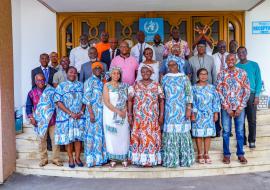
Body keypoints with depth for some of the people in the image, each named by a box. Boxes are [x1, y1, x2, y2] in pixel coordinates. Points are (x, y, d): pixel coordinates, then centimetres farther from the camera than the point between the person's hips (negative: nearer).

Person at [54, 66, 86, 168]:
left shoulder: (81, 85, 8)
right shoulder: (61, 86, -1)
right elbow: (59, 102, -8)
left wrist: (81, 112, -7)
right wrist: (70, 113, -14)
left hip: (79, 116, 2)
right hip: (66, 116, -2)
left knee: (78, 137, 5)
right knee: (68, 138, 3)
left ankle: (77, 158, 19)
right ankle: (71, 159, 18)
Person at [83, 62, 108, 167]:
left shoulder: (101, 82, 14)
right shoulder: (89, 81, -6)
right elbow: (87, 98, -12)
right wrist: (91, 113, -18)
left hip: (102, 111, 7)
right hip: (93, 111, -7)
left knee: (101, 134, 10)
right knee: (93, 134, -2)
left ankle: (100, 157, 19)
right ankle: (92, 159, 7)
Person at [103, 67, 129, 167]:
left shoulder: (123, 86, 10)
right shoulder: (107, 86, -1)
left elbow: (127, 100, 10)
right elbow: (106, 102, -9)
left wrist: (124, 111, -8)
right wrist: (117, 111, -15)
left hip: (123, 115, 3)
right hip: (110, 114, -3)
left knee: (124, 136, 3)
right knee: (111, 136, 1)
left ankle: (124, 158, 13)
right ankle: (112, 158, 11)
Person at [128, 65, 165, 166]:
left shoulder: (156, 85, 5)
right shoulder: (135, 85, 4)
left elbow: (161, 100, 4)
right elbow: (130, 100, 2)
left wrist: (161, 115, -3)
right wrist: (130, 115, -5)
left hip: (153, 118, 0)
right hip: (139, 117, 0)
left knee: (152, 138, 1)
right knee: (138, 137, 1)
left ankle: (151, 160, 12)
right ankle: (139, 159, 12)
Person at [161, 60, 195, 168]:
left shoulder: (184, 78, 3)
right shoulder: (165, 79, 10)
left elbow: (189, 94, -2)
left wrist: (189, 109, -10)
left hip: (182, 110, -2)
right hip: (169, 110, 2)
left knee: (183, 132, 0)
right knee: (170, 132, 1)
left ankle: (184, 158, 13)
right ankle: (171, 159, 11)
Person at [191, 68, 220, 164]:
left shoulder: (212, 88, 7)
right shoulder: (194, 88, 1)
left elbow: (216, 101, 7)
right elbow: (192, 102, -2)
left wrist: (216, 113, 1)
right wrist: (193, 114, -8)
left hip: (209, 115, 2)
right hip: (198, 115, -2)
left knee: (208, 134, 4)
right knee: (199, 134, 1)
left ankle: (206, 154, 16)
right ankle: (200, 154, 13)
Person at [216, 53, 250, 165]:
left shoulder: (242, 73, 1)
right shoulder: (221, 74, 0)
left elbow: (247, 91, 1)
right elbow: (219, 92, -3)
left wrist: (240, 107, -7)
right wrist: (227, 108, -9)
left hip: (239, 107, 1)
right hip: (226, 108, 0)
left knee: (240, 131, 6)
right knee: (226, 131, 5)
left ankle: (240, 154, 19)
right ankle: (226, 154, 16)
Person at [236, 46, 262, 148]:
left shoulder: (254, 65, 3)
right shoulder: (235, 67, 7)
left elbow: (258, 81, 1)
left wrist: (257, 96, -6)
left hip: (251, 95, -1)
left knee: (252, 119, 2)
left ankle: (252, 140, 13)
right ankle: (242, 140, 16)